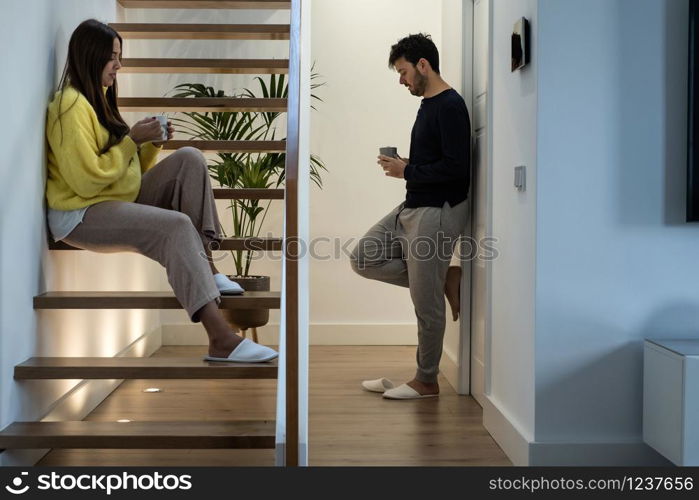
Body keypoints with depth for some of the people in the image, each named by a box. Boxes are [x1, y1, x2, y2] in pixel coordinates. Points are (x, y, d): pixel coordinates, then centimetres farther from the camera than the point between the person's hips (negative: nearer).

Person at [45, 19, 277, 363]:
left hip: (121, 200, 9)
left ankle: (205, 264, -17)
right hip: (80, 215, -9)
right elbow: (88, 181, -21)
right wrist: (132, 139, -14)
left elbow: (128, 167, 15)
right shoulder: (71, 106, -14)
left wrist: (151, 145, -3)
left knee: (189, 159, -8)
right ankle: (221, 340, -39)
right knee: (176, 226, -31)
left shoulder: (99, 99, 16)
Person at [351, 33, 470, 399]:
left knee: (426, 303, -1)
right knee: (363, 259, 11)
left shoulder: (451, 106, -16)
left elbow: (455, 167, -24)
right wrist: (404, 165, 3)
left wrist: (406, 172, -15)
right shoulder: (427, 105, 14)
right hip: (411, 208, 10)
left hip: (437, 213, -10)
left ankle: (426, 381, 15)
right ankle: (439, 280, 14)